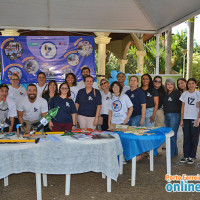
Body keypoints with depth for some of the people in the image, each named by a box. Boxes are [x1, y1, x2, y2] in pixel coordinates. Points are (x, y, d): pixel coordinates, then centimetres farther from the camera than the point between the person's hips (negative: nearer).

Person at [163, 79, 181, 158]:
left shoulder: (177, 93, -4)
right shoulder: (166, 94, 15)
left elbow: (180, 104, -7)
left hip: (175, 115, -7)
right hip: (166, 116, 7)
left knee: (172, 135, -7)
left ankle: (171, 154, -2)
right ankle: (175, 152, 23)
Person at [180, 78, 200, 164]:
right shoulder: (184, 94, 7)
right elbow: (183, 107, 9)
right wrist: (181, 119, 4)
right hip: (186, 119, 2)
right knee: (186, 138, 5)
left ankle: (192, 156, 10)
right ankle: (186, 156, 12)